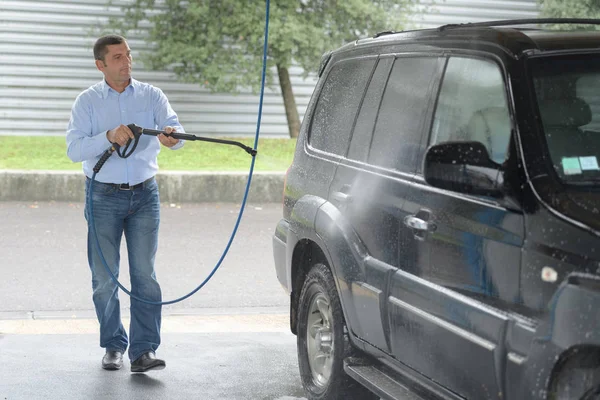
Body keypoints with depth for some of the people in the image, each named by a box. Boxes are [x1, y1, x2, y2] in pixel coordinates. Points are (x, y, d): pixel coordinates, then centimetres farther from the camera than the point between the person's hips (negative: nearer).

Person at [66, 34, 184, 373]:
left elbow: (176, 131, -8)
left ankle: (144, 350, -4)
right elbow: (74, 149, -10)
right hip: (104, 196, 0)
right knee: (105, 277, 3)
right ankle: (113, 346, 18)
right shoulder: (88, 101, 2)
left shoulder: (152, 96, 5)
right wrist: (109, 136, -27)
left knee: (145, 274, -5)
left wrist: (171, 136, -33)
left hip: (145, 195, 1)